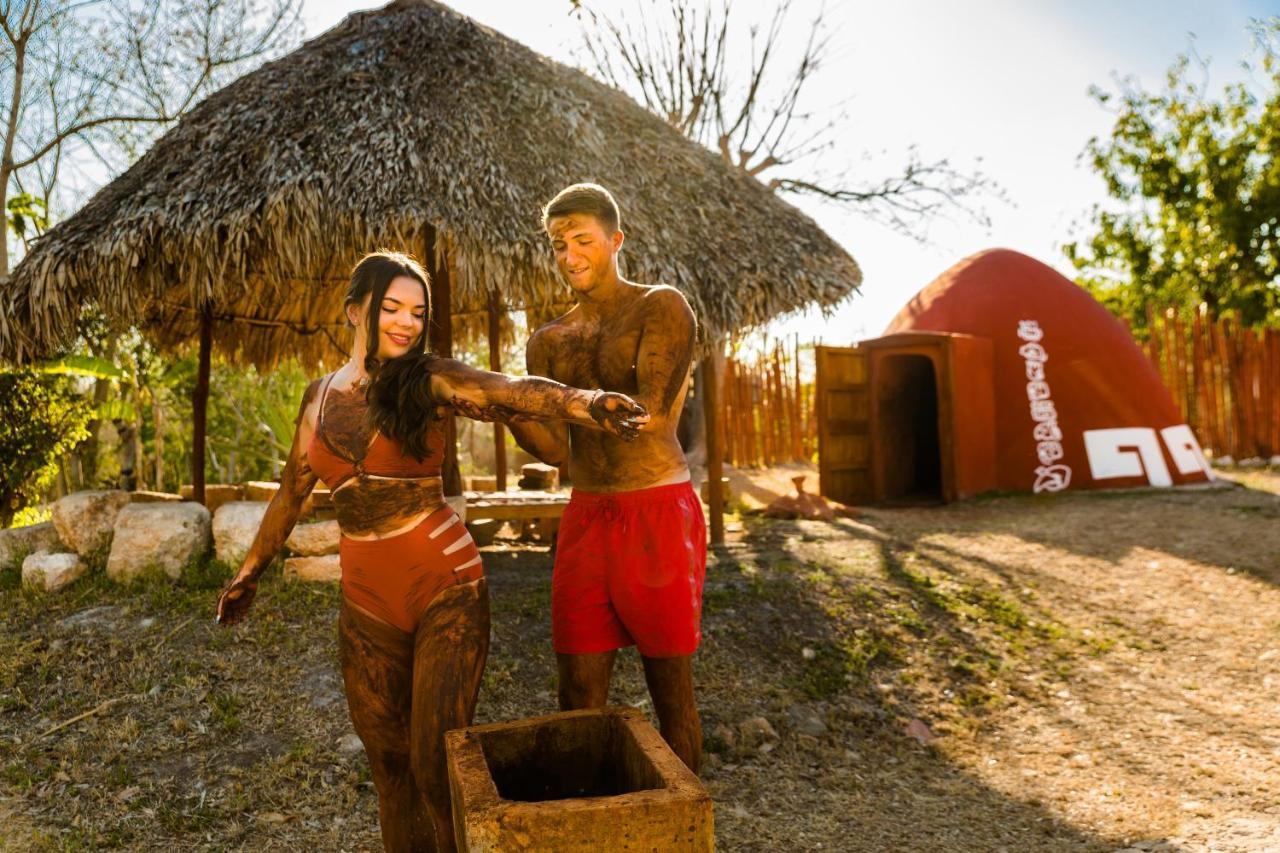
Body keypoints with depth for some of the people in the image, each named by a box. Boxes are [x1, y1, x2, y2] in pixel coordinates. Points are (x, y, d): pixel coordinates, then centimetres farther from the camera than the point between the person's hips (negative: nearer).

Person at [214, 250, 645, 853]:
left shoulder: (430, 380, -6)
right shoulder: (320, 396, 8)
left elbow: (513, 393, -26)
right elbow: (292, 490, 20)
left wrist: (584, 403, -46)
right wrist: (250, 572, 29)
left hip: (446, 588, -4)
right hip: (366, 602, 5)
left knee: (437, 761, -2)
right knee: (388, 759, 17)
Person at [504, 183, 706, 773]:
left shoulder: (662, 308, -2)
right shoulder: (548, 342, 13)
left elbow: (649, 413, -17)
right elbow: (557, 450, 5)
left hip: (658, 516, -4)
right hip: (585, 518, 5)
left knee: (672, 692, 6)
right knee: (579, 696, 7)